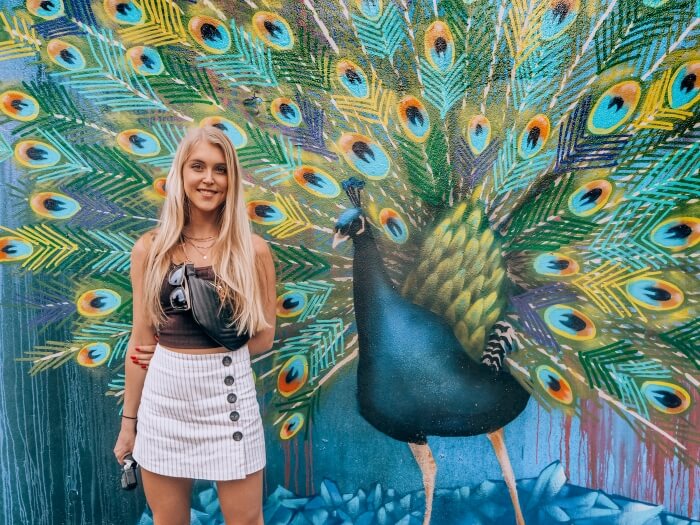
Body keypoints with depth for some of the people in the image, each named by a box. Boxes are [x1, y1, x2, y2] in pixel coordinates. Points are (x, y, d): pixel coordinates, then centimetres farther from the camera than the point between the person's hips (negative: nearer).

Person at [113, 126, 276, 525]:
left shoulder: (253, 250, -4)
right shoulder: (150, 248, 0)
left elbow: (264, 336, 2)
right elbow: (142, 339, 4)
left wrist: (214, 356, -3)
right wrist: (130, 419, 8)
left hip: (228, 394, -1)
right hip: (163, 398, 2)